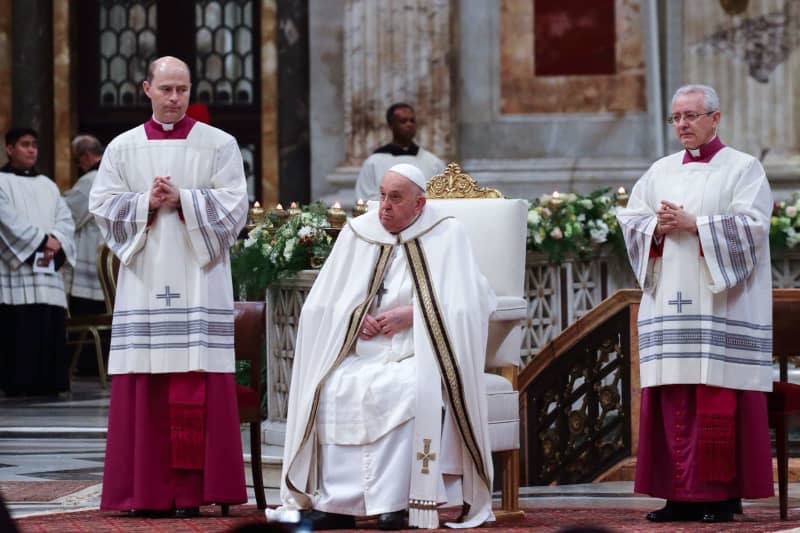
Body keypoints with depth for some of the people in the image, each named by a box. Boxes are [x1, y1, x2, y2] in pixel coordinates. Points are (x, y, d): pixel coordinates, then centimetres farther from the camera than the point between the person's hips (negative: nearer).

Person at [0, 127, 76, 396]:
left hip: (48, 270, 5)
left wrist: (56, 243, -8)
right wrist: (42, 241, -13)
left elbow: (66, 221, 12)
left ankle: (49, 385, 0)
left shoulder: (48, 186, 22)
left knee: (51, 331, -1)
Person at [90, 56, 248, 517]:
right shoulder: (123, 148, 11)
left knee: (197, 385, -6)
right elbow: (103, 205, 5)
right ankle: (147, 491, 1)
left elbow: (233, 206, -2)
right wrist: (147, 203, -10)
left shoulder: (219, 145, 6)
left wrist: (182, 200, -12)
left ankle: (192, 490, -4)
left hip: (199, 279, -2)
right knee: (145, 385, -2)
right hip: (144, 281, 2)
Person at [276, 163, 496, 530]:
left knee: (402, 389, -36)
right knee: (330, 389, -26)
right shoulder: (357, 233, 10)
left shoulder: (446, 235, 1)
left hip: (419, 353, -4)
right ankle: (334, 502, -25)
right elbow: (322, 304, 10)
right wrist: (355, 315, -10)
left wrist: (411, 314, -15)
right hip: (361, 354, 4)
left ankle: (391, 504, -34)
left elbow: (466, 304, -7)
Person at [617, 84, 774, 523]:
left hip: (722, 307, -5)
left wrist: (693, 224, -15)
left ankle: (724, 495, -3)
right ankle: (681, 494, 2)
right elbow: (630, 219, 13)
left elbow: (752, 224, -10)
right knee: (674, 401, 0)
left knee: (720, 401, -7)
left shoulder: (743, 169, 2)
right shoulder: (660, 172, 17)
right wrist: (658, 228, -7)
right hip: (670, 304, 5)